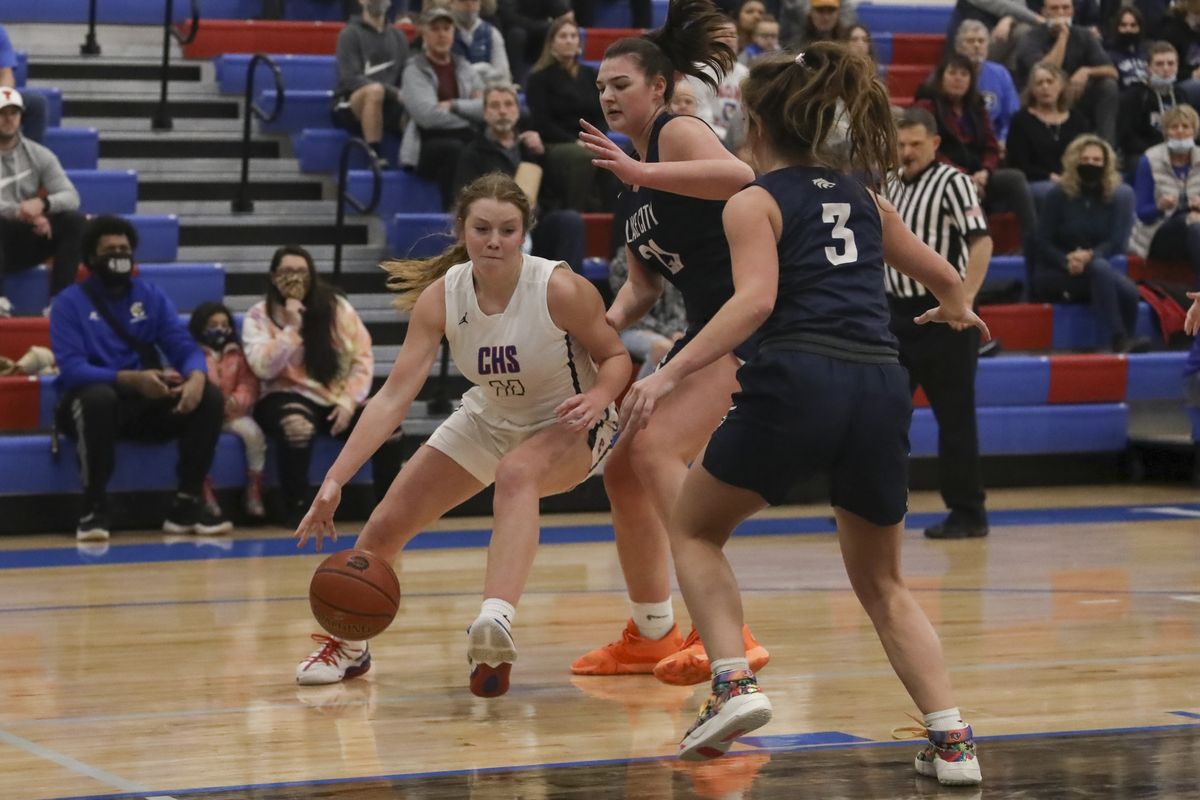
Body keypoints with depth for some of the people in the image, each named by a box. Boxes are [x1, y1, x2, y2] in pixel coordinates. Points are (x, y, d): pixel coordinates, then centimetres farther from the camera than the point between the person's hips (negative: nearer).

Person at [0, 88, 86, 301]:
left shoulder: (39, 155, 5)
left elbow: (71, 197, -6)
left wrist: (42, 203, -28)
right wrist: (24, 214, -29)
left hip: (29, 239, 4)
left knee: (74, 220, -20)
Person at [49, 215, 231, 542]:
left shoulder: (151, 295, 8)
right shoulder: (70, 302, -6)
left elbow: (185, 347, -1)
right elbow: (72, 369, -19)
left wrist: (196, 377, -27)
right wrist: (132, 379, -34)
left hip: (147, 402, 4)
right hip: (91, 402, -4)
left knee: (209, 396, -19)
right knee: (99, 396, -39)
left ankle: (187, 504, -12)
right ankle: (95, 507, -26)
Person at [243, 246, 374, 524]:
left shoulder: (336, 307, 3)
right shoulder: (259, 316, -1)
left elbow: (362, 356, 1)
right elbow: (263, 368, -15)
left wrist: (349, 402, -10)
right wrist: (292, 328, -19)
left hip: (337, 399, 3)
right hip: (288, 398, -3)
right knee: (298, 425, -40)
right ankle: (296, 506, -22)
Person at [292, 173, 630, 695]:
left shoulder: (561, 290, -28)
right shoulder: (441, 296, -19)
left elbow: (615, 357, -12)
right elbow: (394, 396, -22)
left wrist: (599, 396, -36)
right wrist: (334, 481, -30)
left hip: (567, 425, -5)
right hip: (488, 420, 5)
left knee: (516, 473, -40)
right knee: (384, 526, 2)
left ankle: (496, 619, -56)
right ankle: (349, 645, 30)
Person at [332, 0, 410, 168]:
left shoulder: (397, 36, 15)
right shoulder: (350, 34, -2)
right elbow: (350, 79, -14)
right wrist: (395, 93, -23)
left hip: (386, 105, 4)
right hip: (350, 105, -4)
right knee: (374, 90, -38)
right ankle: (376, 156, -35)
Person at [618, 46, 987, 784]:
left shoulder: (755, 202, 7)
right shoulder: (862, 196, 23)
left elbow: (755, 301, -11)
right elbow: (944, 278, 35)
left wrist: (670, 375, -17)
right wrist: (957, 312, 58)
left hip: (799, 379, -5)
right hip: (882, 388, 5)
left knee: (695, 530, 19)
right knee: (882, 584, 20)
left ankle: (735, 683, 1)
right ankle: (952, 741, 3)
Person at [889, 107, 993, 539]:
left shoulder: (951, 183, -10)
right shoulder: (891, 184, 13)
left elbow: (981, 240, -20)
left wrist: (966, 298, -31)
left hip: (941, 313, -8)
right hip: (897, 309, 8)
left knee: (954, 416, -2)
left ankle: (968, 512, 6)